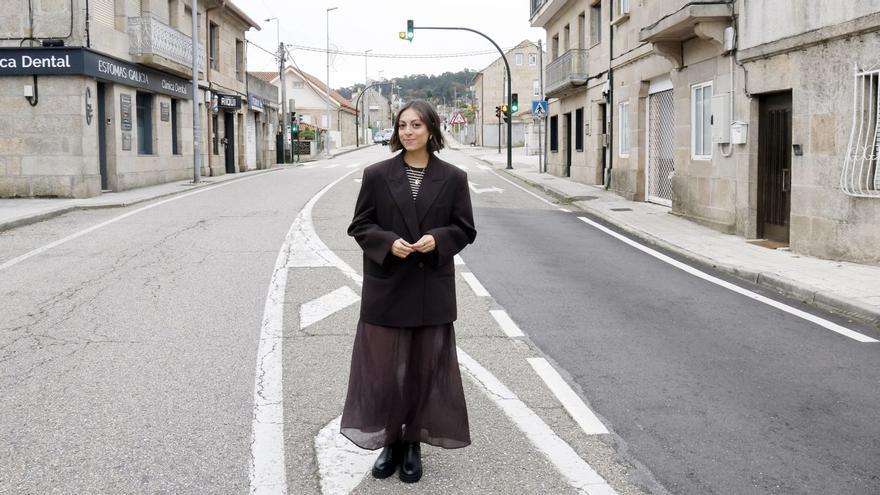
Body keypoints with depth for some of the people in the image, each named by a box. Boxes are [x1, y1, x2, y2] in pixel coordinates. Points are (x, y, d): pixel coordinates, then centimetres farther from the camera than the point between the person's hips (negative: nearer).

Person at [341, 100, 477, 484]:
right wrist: (388, 242, -16)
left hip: (432, 290, 0)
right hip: (386, 287, 0)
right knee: (385, 366, 4)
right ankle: (390, 441, 21)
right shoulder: (376, 175, 0)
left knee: (426, 367, 7)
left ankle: (413, 444, 22)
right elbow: (360, 226, 2)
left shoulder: (453, 179, 0)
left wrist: (437, 239, -16)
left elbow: (465, 229, 4)